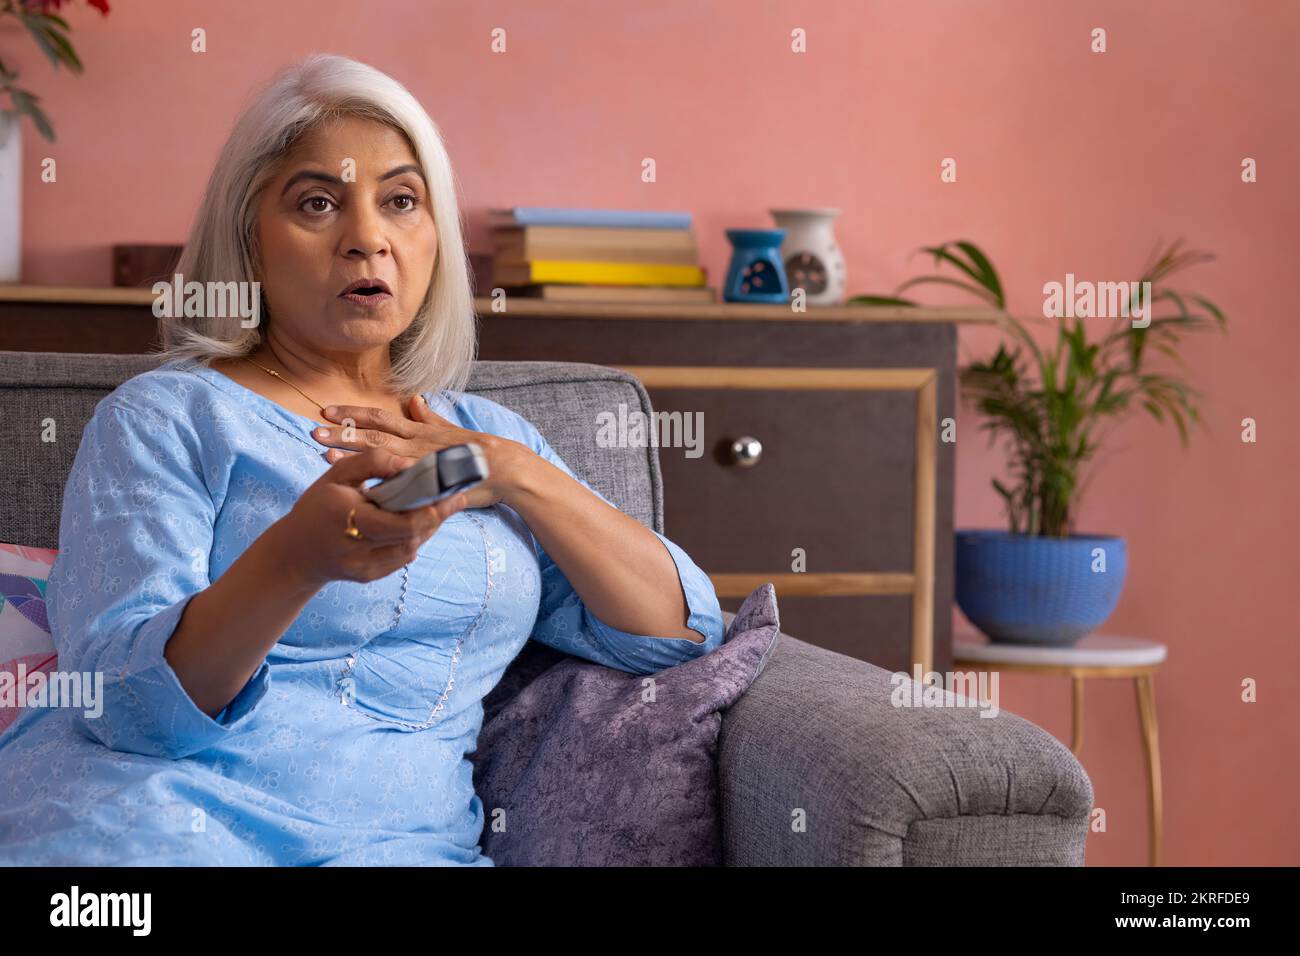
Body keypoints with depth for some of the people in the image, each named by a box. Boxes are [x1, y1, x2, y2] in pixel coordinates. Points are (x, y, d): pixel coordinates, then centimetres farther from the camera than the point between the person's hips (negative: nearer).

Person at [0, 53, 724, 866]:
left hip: (394, 832, 3)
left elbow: (682, 633, 10)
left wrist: (521, 477, -4)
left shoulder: (484, 433, 18)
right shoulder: (163, 416, 5)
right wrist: (295, 559, -26)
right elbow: (125, 700, -8)